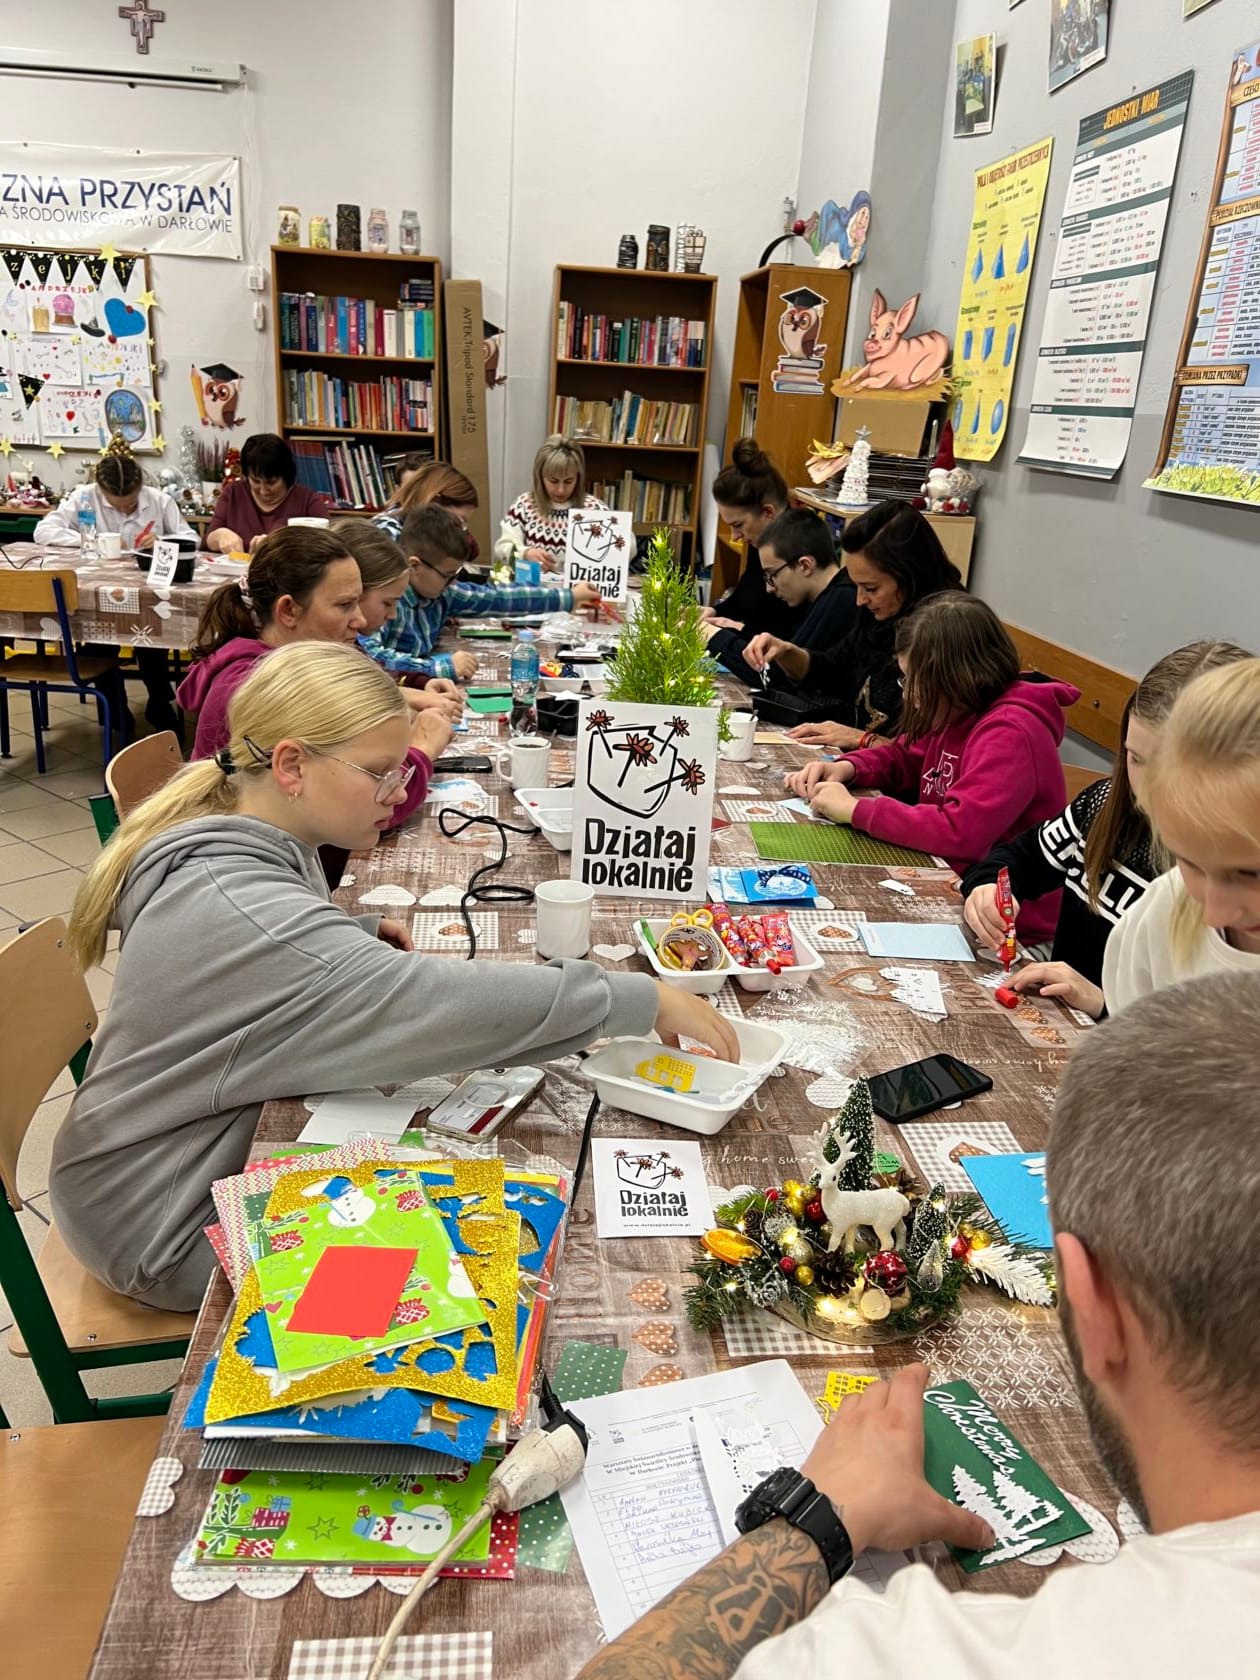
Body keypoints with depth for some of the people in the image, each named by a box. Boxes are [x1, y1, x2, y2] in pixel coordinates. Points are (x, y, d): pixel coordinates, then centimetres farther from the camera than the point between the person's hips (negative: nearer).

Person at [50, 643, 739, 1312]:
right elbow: (431, 1000, -42)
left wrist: (360, 933, -2)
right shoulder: (235, 910, -34)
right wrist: (647, 999, -35)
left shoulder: (249, 840, -4)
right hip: (172, 1231, -8)